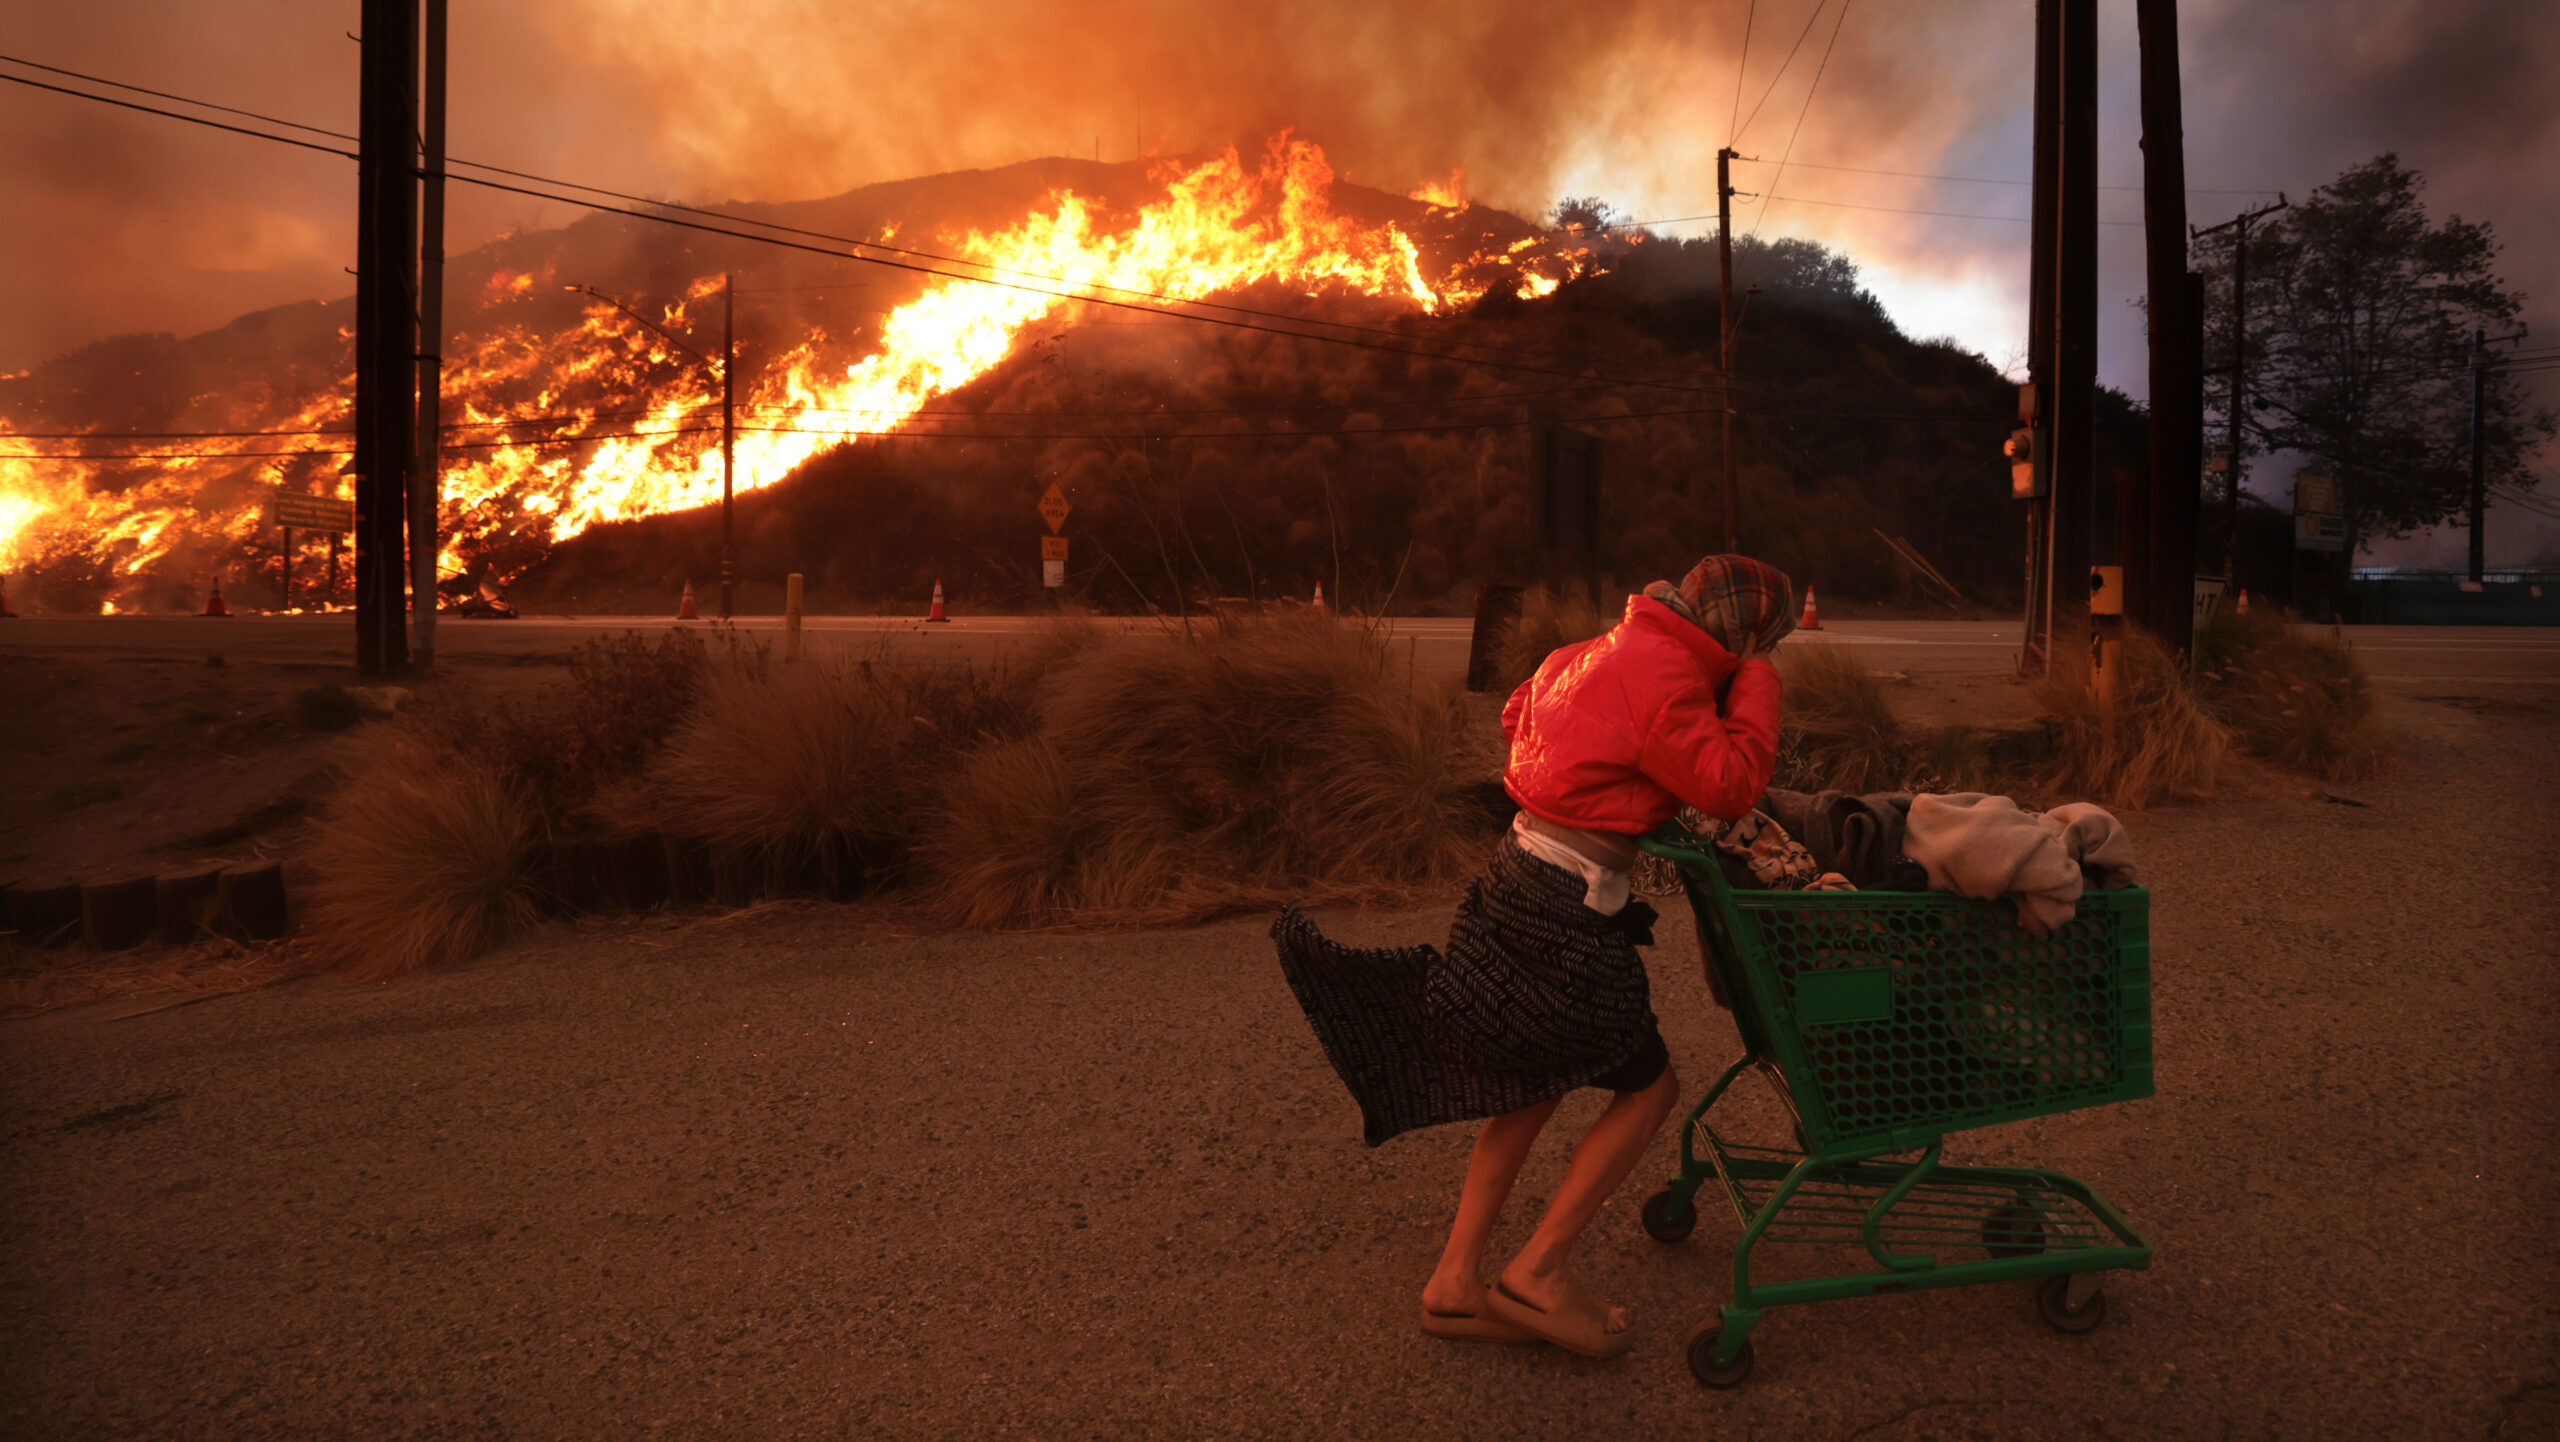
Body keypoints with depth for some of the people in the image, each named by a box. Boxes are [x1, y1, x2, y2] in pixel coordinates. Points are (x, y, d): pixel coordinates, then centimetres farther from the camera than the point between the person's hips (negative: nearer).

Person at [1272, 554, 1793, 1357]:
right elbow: (1730, 784, -20)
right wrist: (1758, 680, -9)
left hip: (1522, 871, 10)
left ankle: (1456, 1282, 22)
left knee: (1534, 1085, 18)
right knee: (1649, 1085, 7)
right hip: (1563, 908, -10)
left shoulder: (1613, 651, 13)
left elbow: (1520, 713, 25)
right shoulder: (1663, 678, -16)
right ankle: (1541, 1269, 10)